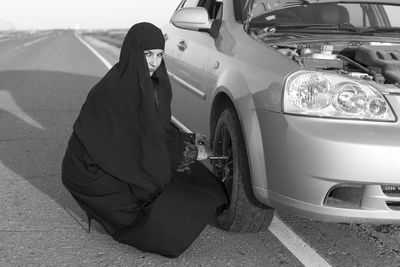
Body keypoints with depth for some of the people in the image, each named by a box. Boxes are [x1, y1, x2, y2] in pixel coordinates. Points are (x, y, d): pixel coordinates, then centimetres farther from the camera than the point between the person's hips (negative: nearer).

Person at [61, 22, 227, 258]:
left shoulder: (149, 82, 0)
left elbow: (159, 128, 9)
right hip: (94, 173, -9)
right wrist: (189, 152, -13)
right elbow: (144, 142, -22)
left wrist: (187, 140, -5)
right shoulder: (117, 90, -26)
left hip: (123, 162, 9)